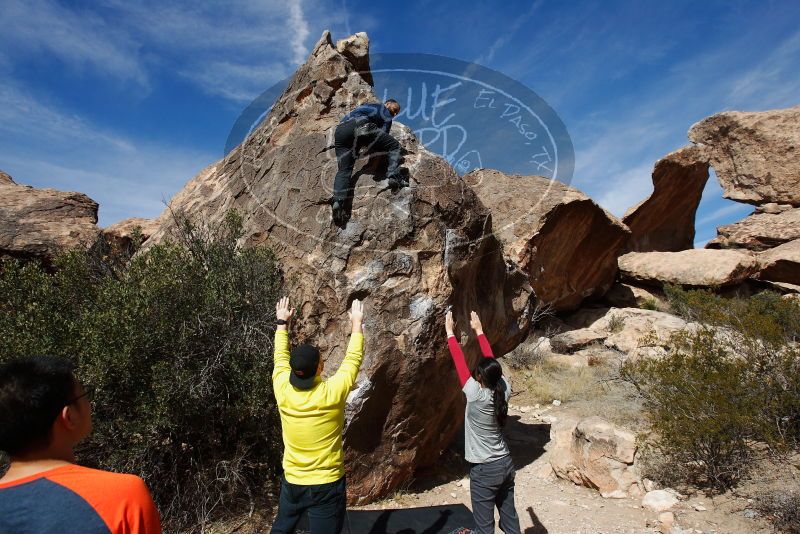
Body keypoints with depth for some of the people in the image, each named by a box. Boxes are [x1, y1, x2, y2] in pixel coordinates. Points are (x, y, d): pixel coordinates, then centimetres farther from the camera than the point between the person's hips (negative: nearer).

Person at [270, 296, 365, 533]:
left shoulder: (283, 391, -13)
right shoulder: (332, 393, -22)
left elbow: (280, 358, 6)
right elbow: (353, 359, -7)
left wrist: (282, 323, 19)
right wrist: (357, 324, 5)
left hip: (292, 482, 4)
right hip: (327, 485, -4)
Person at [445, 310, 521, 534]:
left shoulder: (476, 395, -23)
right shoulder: (504, 390, -8)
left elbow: (459, 362, -16)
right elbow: (492, 360, 2)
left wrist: (450, 331, -6)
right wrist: (479, 330, 11)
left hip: (485, 471, -6)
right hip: (505, 464, 7)